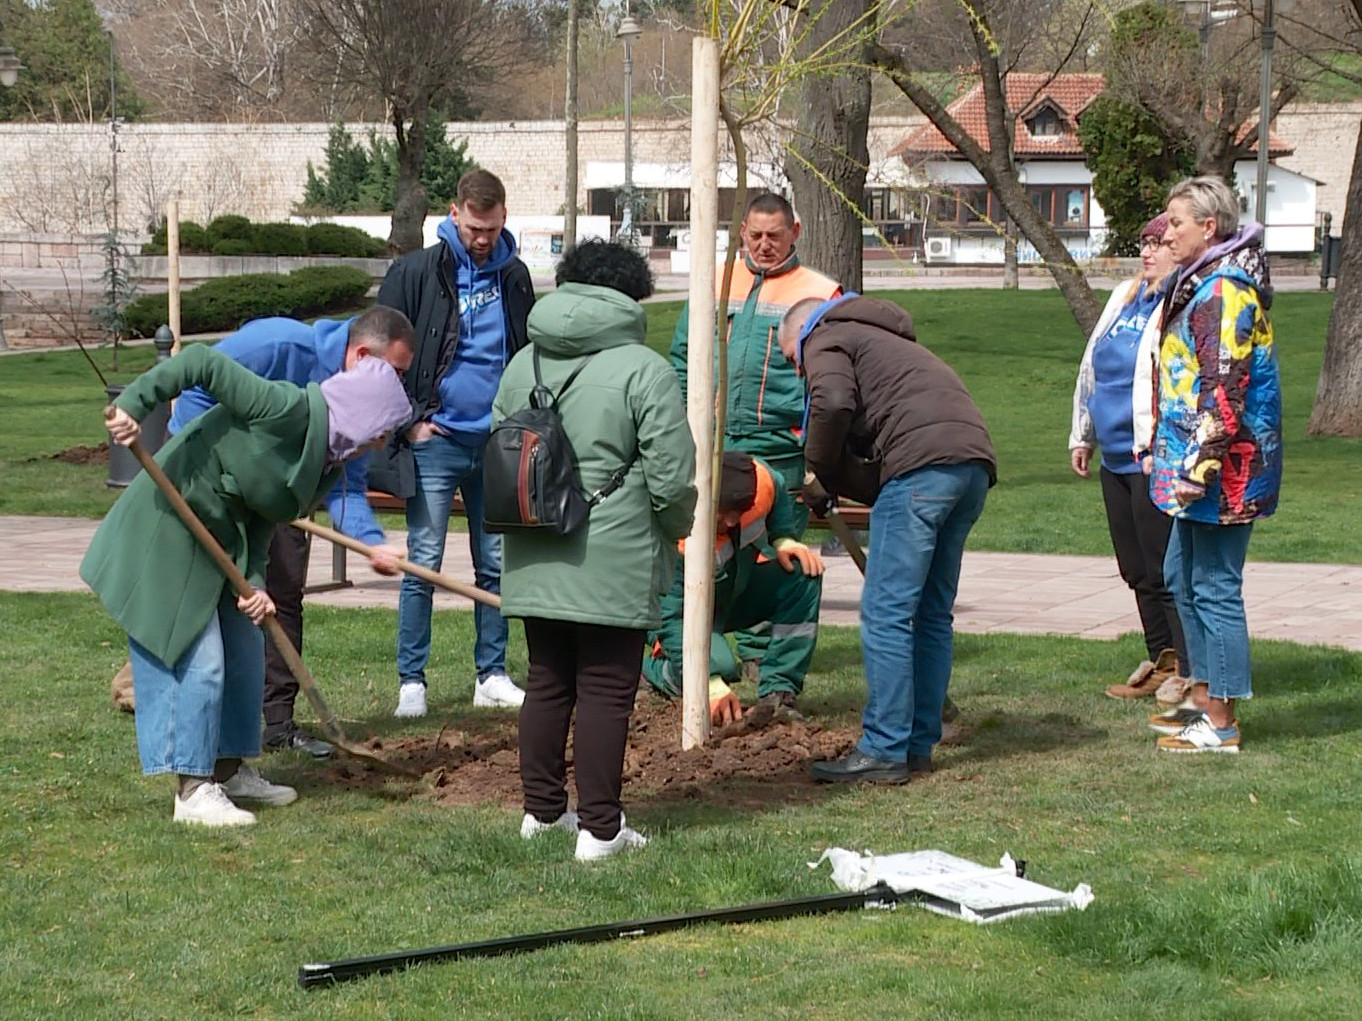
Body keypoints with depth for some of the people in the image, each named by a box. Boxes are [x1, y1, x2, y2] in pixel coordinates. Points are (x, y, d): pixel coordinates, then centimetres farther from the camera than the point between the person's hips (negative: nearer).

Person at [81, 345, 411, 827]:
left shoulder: (327, 459, 7)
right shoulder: (287, 409, -22)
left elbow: (262, 519, 6)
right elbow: (203, 362, -25)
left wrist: (253, 582, -10)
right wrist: (133, 404, -33)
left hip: (218, 537, 10)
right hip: (168, 527, -10)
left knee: (244, 651, 17)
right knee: (196, 657, -9)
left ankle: (229, 771, 30)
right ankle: (193, 791, -3)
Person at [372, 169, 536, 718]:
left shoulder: (514, 276, 8)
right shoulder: (418, 272, -6)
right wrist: (409, 420, -6)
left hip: (497, 445, 4)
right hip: (436, 442, -4)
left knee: (496, 565, 9)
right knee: (424, 564, -2)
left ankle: (493, 676, 17)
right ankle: (411, 682, 3)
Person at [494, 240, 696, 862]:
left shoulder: (522, 365, 9)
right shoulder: (644, 371, -10)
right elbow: (672, 477, -11)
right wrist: (672, 532, 8)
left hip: (534, 562, 6)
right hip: (614, 564, -6)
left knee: (546, 682, 17)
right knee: (605, 693, 0)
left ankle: (541, 809, 25)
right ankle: (599, 827, 2)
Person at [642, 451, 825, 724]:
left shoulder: (760, 479, -22)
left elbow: (779, 498, 6)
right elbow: (670, 617, -35)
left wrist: (783, 539, -12)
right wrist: (711, 684, -41)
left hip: (739, 585, 6)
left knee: (804, 574, -21)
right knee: (719, 665, -35)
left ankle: (777, 692, -16)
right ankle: (658, 667, 2)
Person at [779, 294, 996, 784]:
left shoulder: (826, 338, 12)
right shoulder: (888, 342, 38)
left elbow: (834, 402, -10)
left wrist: (823, 470, 5)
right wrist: (840, 481, 18)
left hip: (923, 463, -9)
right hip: (975, 464, 9)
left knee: (886, 613, -5)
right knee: (931, 614, 15)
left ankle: (884, 751, -5)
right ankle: (919, 744, 18)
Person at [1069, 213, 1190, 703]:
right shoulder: (1125, 298, 17)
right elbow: (1091, 368, 25)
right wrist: (1082, 436, 25)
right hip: (1117, 458, 9)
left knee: (1164, 571, -8)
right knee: (1137, 571, 13)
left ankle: (1188, 672, -1)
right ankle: (1160, 663, 23)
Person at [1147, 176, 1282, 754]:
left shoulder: (1224, 291, -18)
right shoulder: (1202, 284, 15)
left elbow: (1224, 388, -24)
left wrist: (1198, 468, -25)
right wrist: (1170, 453, 25)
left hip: (1223, 468, -11)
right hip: (1197, 462, 11)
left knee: (1215, 587, -6)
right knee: (1184, 577, 18)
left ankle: (1220, 723, 0)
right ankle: (1203, 699, 28)